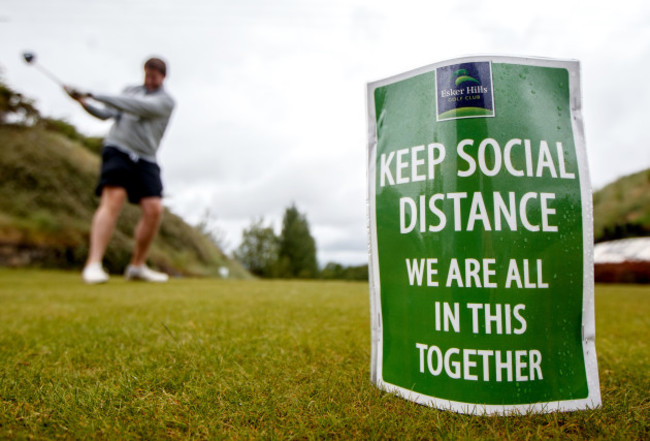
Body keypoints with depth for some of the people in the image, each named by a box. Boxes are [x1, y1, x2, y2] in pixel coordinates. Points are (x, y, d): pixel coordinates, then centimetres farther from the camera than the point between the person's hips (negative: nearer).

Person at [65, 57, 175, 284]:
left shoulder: (165, 101, 3)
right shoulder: (130, 91, 18)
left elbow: (138, 107, -13)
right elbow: (107, 113, 21)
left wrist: (97, 96, -14)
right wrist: (84, 101, 4)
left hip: (145, 159, 0)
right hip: (117, 148, 1)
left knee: (154, 209, -14)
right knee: (113, 199, -21)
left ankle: (137, 266, 2)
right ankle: (93, 265, -28)